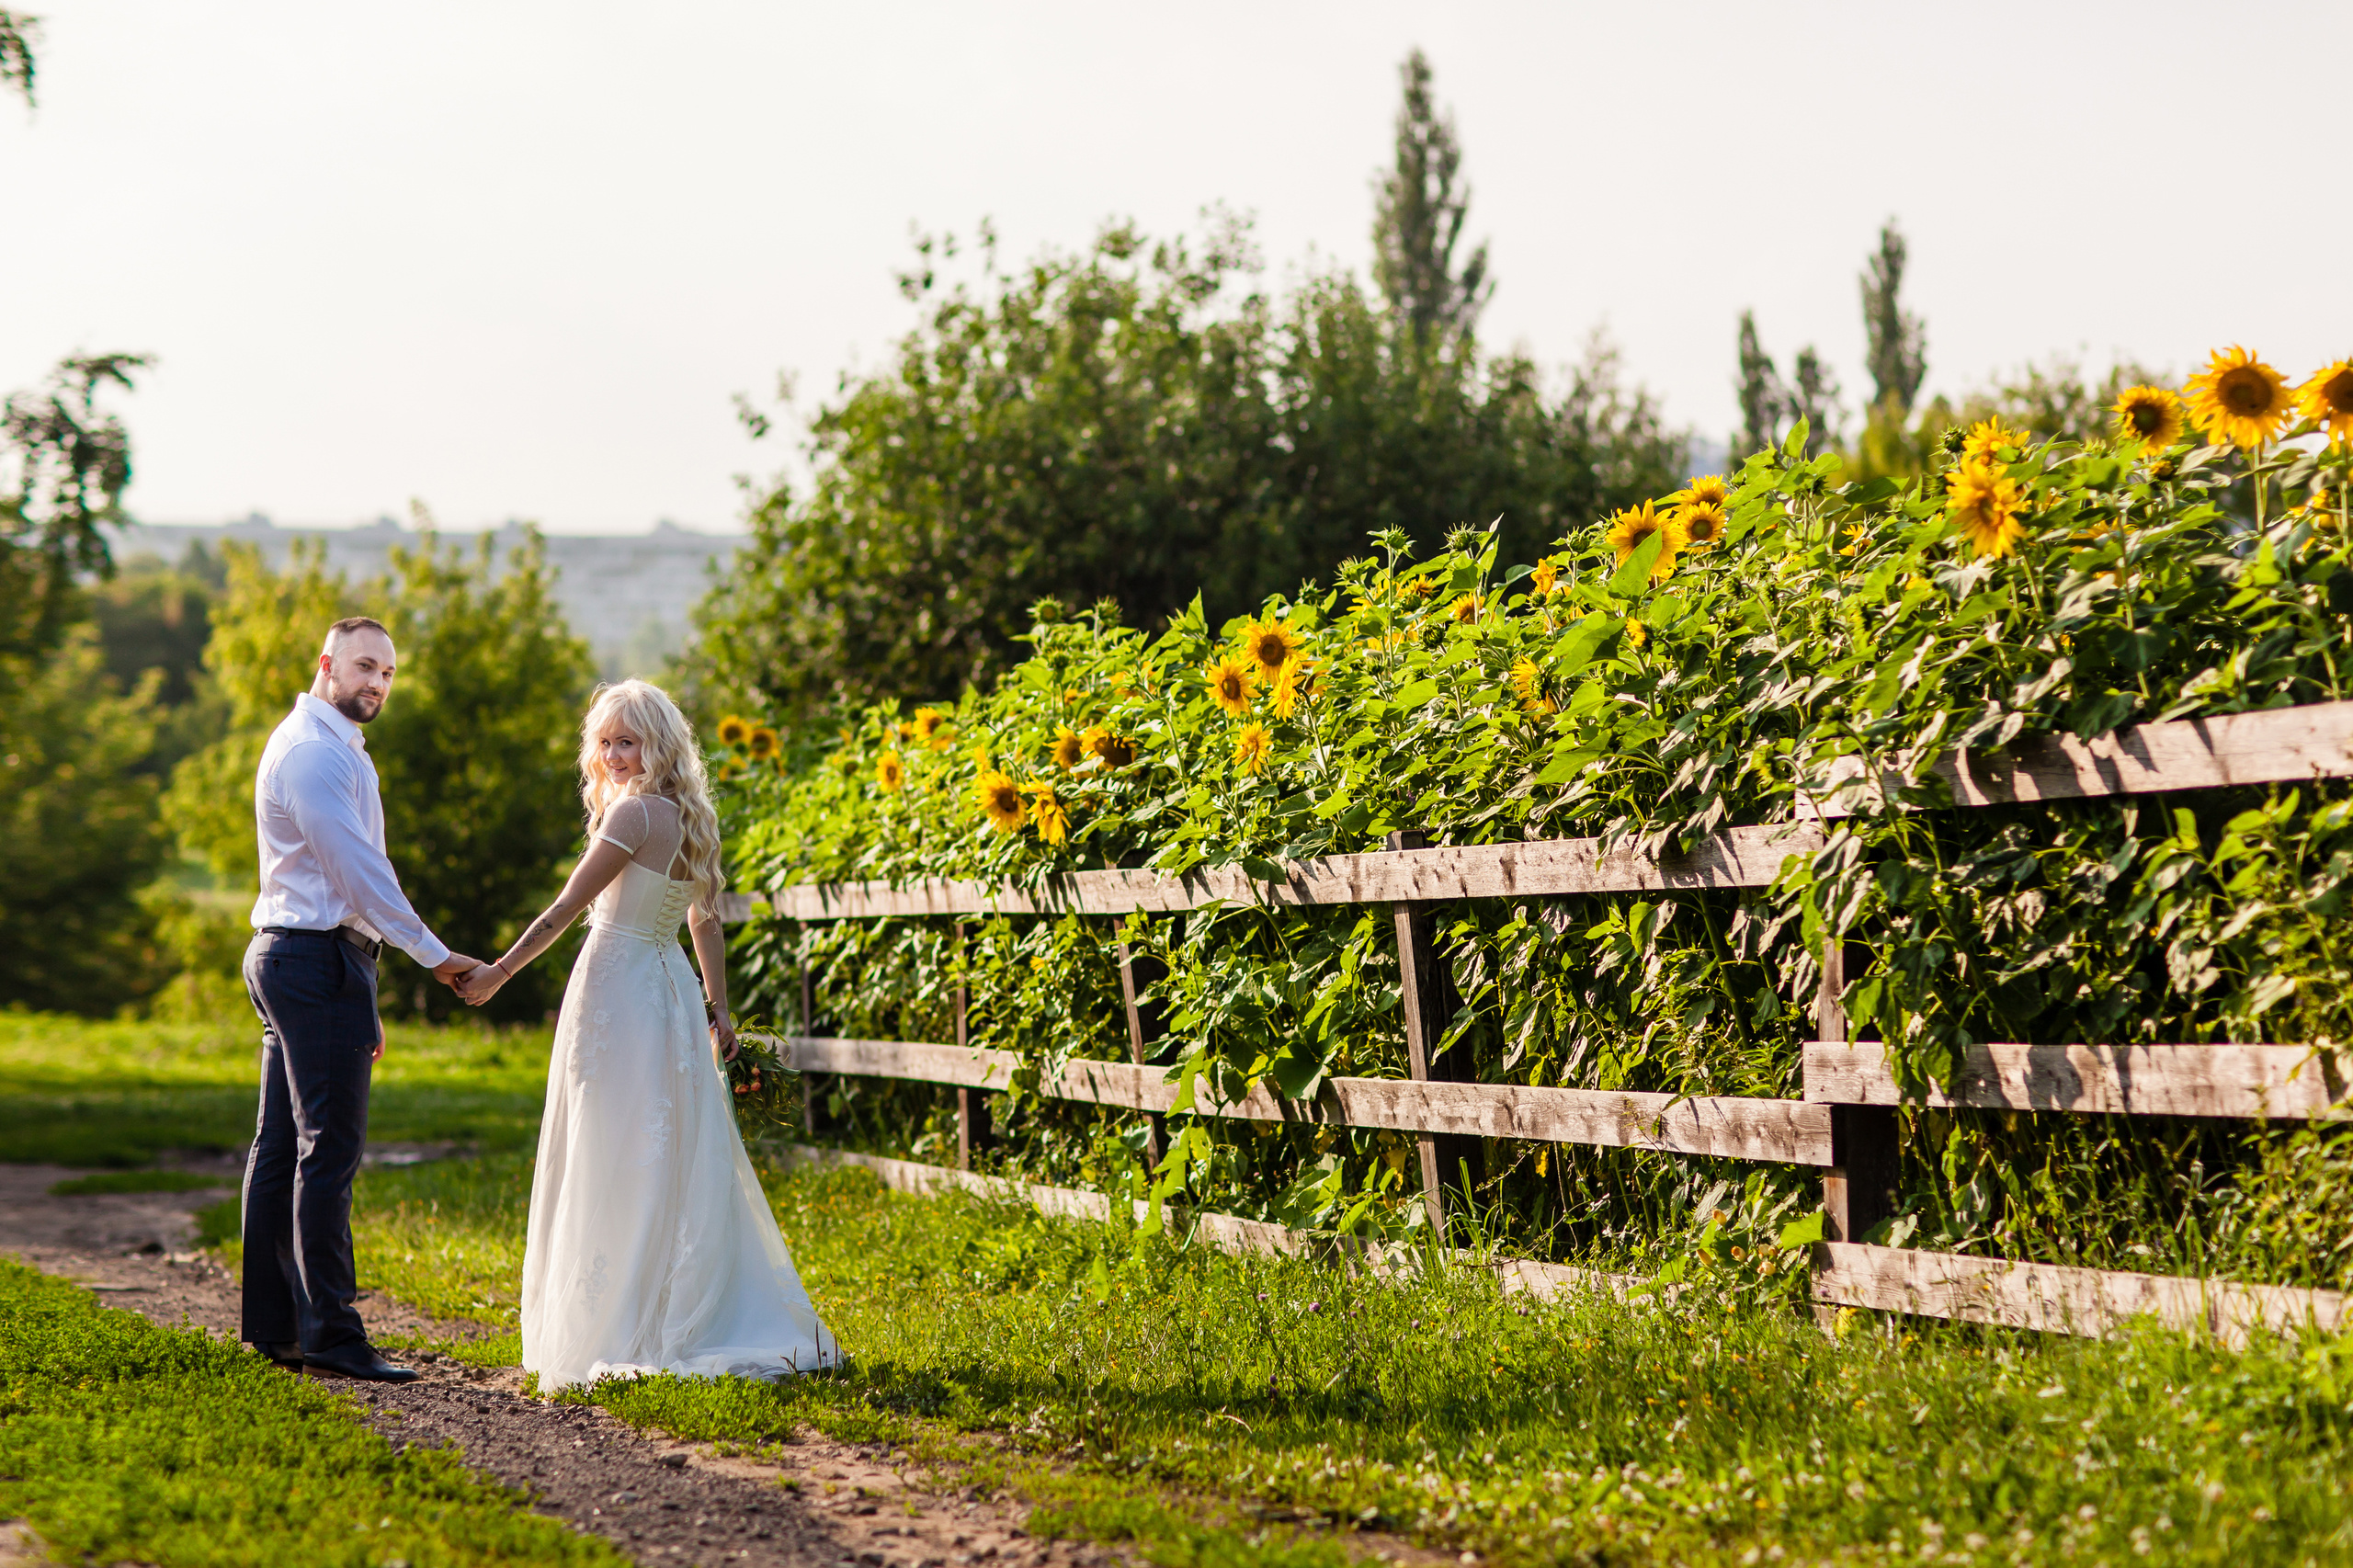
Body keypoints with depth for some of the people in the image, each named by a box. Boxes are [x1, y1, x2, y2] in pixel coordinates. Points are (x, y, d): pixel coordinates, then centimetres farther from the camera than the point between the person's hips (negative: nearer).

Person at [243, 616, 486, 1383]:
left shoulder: (330, 747, 21)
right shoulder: (314, 751, -13)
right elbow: (355, 868, -18)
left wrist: (359, 1001, 22)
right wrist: (433, 954, -14)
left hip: (289, 955, 11)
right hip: (318, 957, -11)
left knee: (282, 1146, 11)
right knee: (330, 1148, -11)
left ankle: (272, 1324, 15)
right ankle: (329, 1332, -11)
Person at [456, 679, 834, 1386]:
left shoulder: (634, 813, -14)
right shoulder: (688, 817, 11)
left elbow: (566, 908, -12)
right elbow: (706, 920, 19)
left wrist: (499, 971, -5)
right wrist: (718, 1007, 26)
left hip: (618, 990, -8)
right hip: (669, 989, 8)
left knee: (619, 1172, -3)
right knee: (686, 1166, 11)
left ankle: (627, 1334, -1)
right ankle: (729, 1321, 13)